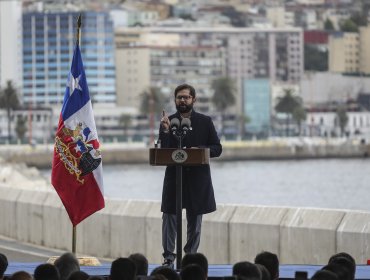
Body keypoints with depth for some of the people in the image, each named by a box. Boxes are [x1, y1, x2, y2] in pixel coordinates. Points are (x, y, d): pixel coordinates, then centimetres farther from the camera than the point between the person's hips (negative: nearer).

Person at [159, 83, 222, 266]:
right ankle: (168, 257, 2)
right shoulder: (168, 122, 5)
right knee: (169, 218, -4)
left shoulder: (205, 122, 5)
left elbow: (217, 148, 4)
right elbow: (163, 151, -4)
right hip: (174, 177, 0)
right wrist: (166, 131, -18)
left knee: (194, 220, 7)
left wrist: (200, 150, -14)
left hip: (198, 178, 1)